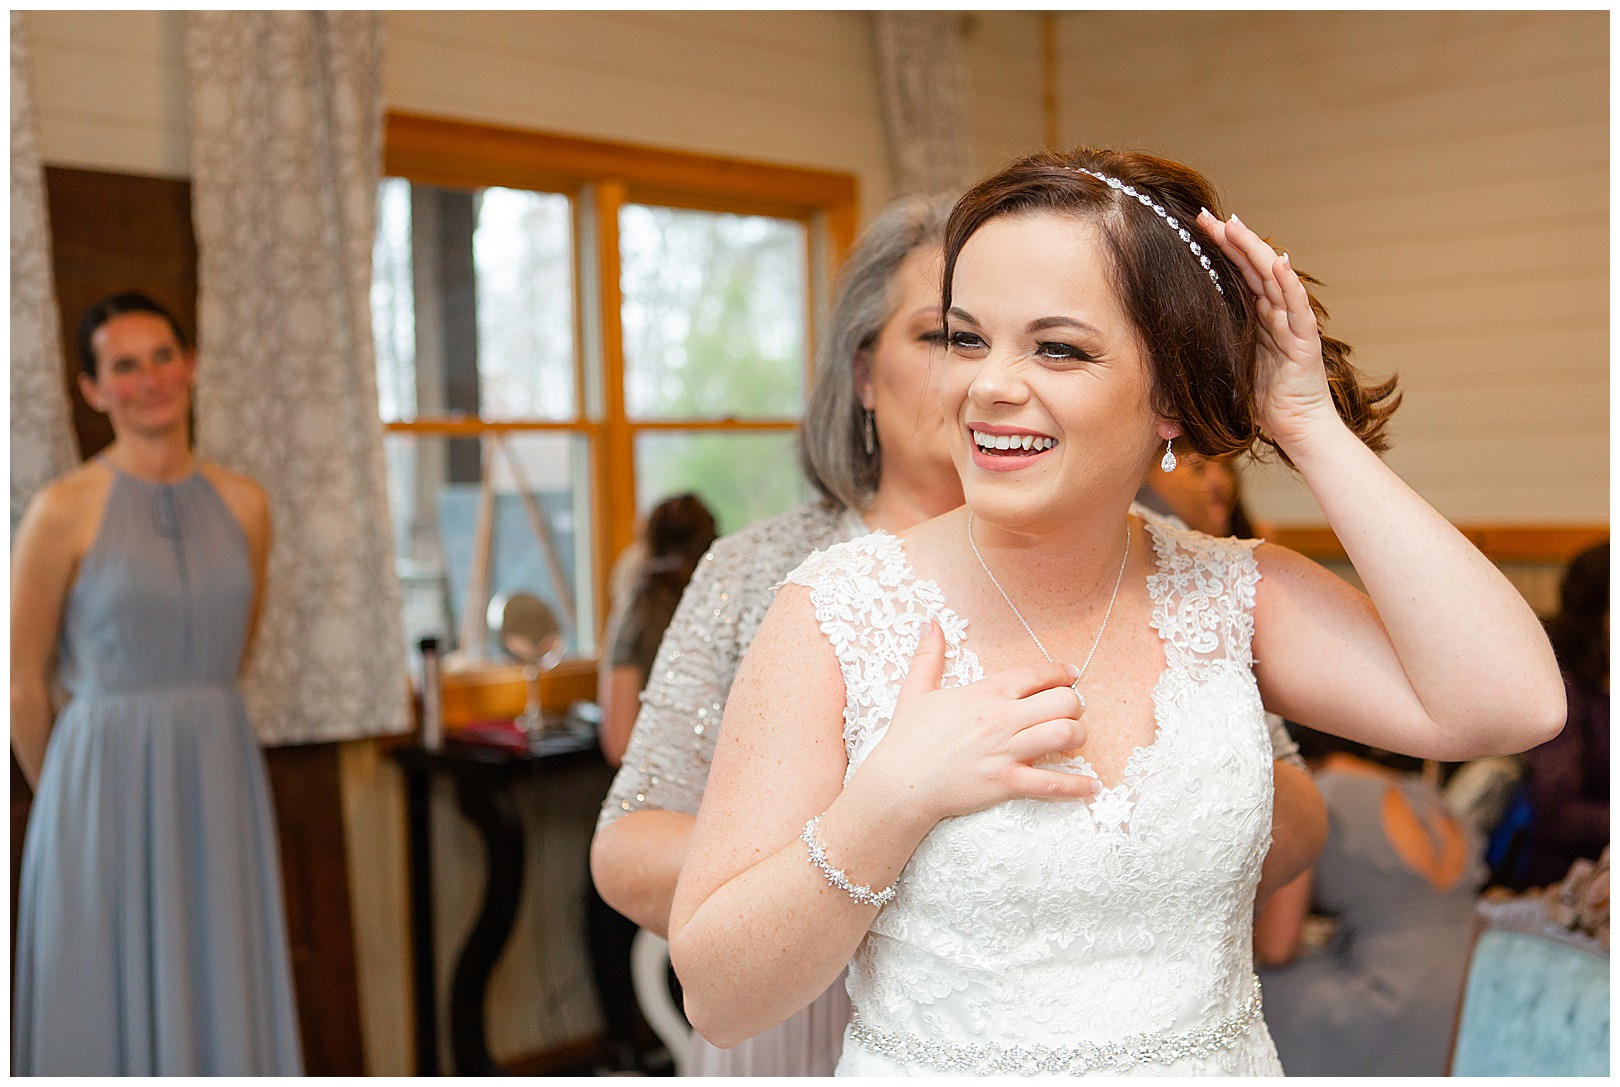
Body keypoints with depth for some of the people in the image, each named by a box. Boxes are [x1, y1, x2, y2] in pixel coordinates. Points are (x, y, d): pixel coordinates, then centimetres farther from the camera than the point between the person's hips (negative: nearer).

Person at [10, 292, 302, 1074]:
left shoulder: (244, 504, 5)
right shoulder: (65, 510, -7)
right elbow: (23, 687, -1)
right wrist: (66, 792, 8)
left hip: (220, 783, 4)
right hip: (106, 783, -4)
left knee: (224, 997, 10)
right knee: (108, 1005, 6)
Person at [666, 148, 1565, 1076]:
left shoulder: (1232, 596, -1)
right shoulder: (837, 613, -9)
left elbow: (1510, 705, -15)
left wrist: (1312, 429, -10)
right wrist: (894, 798, -23)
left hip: (1221, 1054, 1)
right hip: (927, 1066, 0)